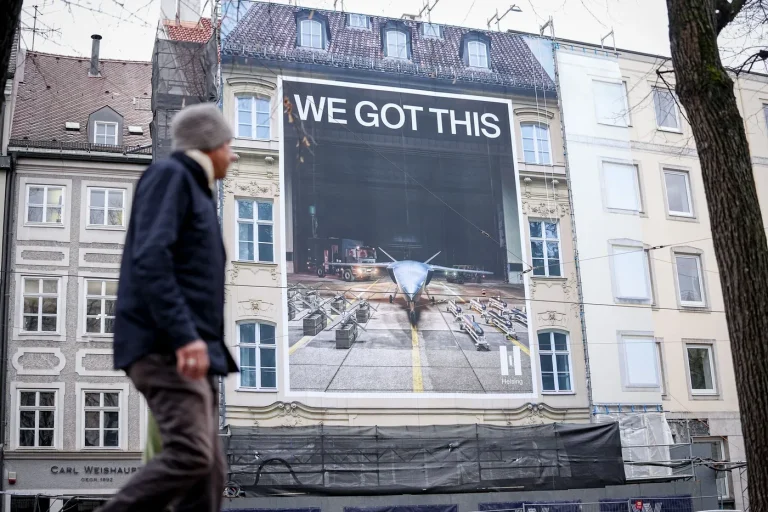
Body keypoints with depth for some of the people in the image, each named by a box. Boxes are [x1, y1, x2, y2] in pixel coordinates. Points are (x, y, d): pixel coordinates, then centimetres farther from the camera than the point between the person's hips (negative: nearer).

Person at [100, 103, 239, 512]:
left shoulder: (195, 188, 24)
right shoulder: (170, 175, -3)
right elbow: (150, 259, -18)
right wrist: (183, 335, -26)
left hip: (189, 349, 10)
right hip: (167, 348, -10)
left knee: (210, 470, 3)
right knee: (189, 455, -20)